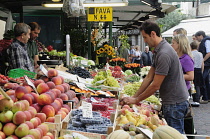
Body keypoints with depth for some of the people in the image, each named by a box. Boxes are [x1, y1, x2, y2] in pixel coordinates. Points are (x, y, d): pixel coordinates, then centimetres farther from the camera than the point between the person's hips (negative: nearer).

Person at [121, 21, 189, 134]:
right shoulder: (158, 51, 10)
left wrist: (136, 100, -11)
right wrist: (134, 96, 7)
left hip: (175, 103, -10)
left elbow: (155, 86, -21)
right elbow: (149, 78, 11)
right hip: (170, 101, 10)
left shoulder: (164, 54, -22)